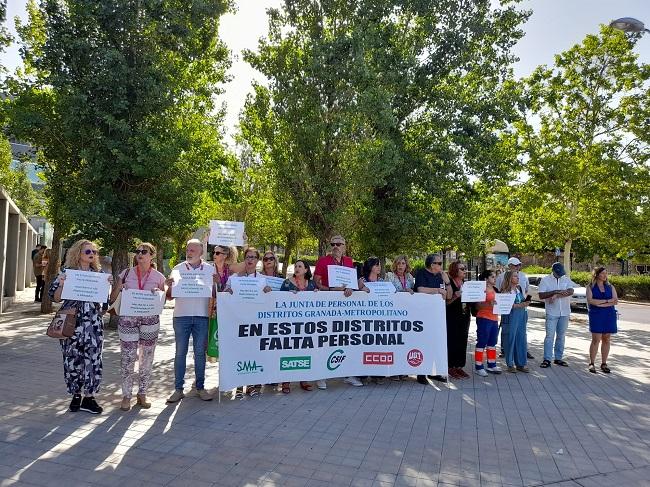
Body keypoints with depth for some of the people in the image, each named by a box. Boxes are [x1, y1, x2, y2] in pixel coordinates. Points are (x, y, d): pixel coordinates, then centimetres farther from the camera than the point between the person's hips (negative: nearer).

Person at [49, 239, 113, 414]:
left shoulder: (98, 272, 8)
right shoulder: (67, 271, 0)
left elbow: (104, 297, 12)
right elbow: (55, 298, 1)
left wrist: (109, 283, -5)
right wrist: (61, 284, -17)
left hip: (94, 323, 2)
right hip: (72, 322, -2)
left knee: (93, 359, 0)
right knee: (73, 359, 5)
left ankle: (89, 397, 11)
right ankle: (76, 395, 23)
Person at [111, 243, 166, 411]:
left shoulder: (158, 277, 4)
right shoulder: (126, 273, 5)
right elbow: (113, 298, 7)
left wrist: (159, 293, -10)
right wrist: (119, 287, -12)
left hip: (150, 320, 1)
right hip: (128, 319, 0)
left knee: (146, 358, 7)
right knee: (127, 358, -2)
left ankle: (142, 394, 21)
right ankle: (126, 396, 13)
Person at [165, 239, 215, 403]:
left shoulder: (210, 269, 5)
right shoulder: (178, 268, 4)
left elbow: (214, 295, 5)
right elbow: (170, 297, 4)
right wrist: (169, 286, -17)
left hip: (202, 316, 0)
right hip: (181, 316, 0)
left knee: (200, 353, 7)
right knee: (180, 353, 4)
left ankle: (200, 387, 17)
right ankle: (178, 389, 13)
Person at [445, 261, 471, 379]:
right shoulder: (449, 283, -8)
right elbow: (445, 302, -12)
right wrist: (455, 297, -26)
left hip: (464, 317, 7)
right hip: (452, 318, -7)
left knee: (463, 342, 9)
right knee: (452, 342, -4)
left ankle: (459, 366, 18)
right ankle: (451, 367, 6)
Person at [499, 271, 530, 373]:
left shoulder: (520, 288, 13)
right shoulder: (505, 291, -8)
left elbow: (524, 301, 21)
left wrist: (526, 302, 0)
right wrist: (520, 305, -22)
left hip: (522, 317, 6)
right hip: (510, 317, -6)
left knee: (521, 339, 7)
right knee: (510, 339, -1)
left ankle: (521, 364, 17)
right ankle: (510, 364, 10)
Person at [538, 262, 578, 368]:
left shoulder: (566, 279, 7)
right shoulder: (545, 280, -1)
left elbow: (570, 291, -10)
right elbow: (541, 295, -9)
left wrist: (557, 295, -20)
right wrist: (555, 292, -21)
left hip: (565, 312, 3)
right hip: (552, 313, -3)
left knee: (561, 336, 10)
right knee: (549, 336, -6)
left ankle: (558, 358, 19)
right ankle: (547, 359, -3)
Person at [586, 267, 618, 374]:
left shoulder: (610, 287, 11)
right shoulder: (590, 287, 3)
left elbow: (615, 301, -1)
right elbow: (590, 300, -10)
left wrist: (600, 304, -12)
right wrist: (607, 300, -9)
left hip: (609, 316, 3)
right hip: (596, 316, -3)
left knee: (607, 340, 4)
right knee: (596, 339, -7)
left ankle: (604, 364, 13)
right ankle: (591, 363, 0)